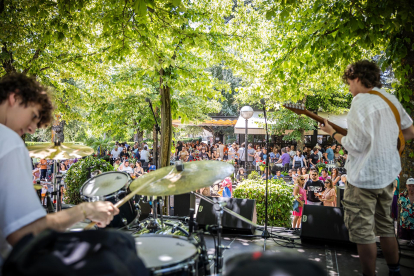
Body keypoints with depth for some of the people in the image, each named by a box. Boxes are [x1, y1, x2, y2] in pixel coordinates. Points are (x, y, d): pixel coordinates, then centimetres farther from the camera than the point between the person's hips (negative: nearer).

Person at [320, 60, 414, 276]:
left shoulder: (361, 103, -19)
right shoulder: (390, 98, 5)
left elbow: (355, 146, -21)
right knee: (385, 225, 22)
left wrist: (332, 132, -7)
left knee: (361, 231, 5)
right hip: (387, 173, 9)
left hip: (364, 177, -8)